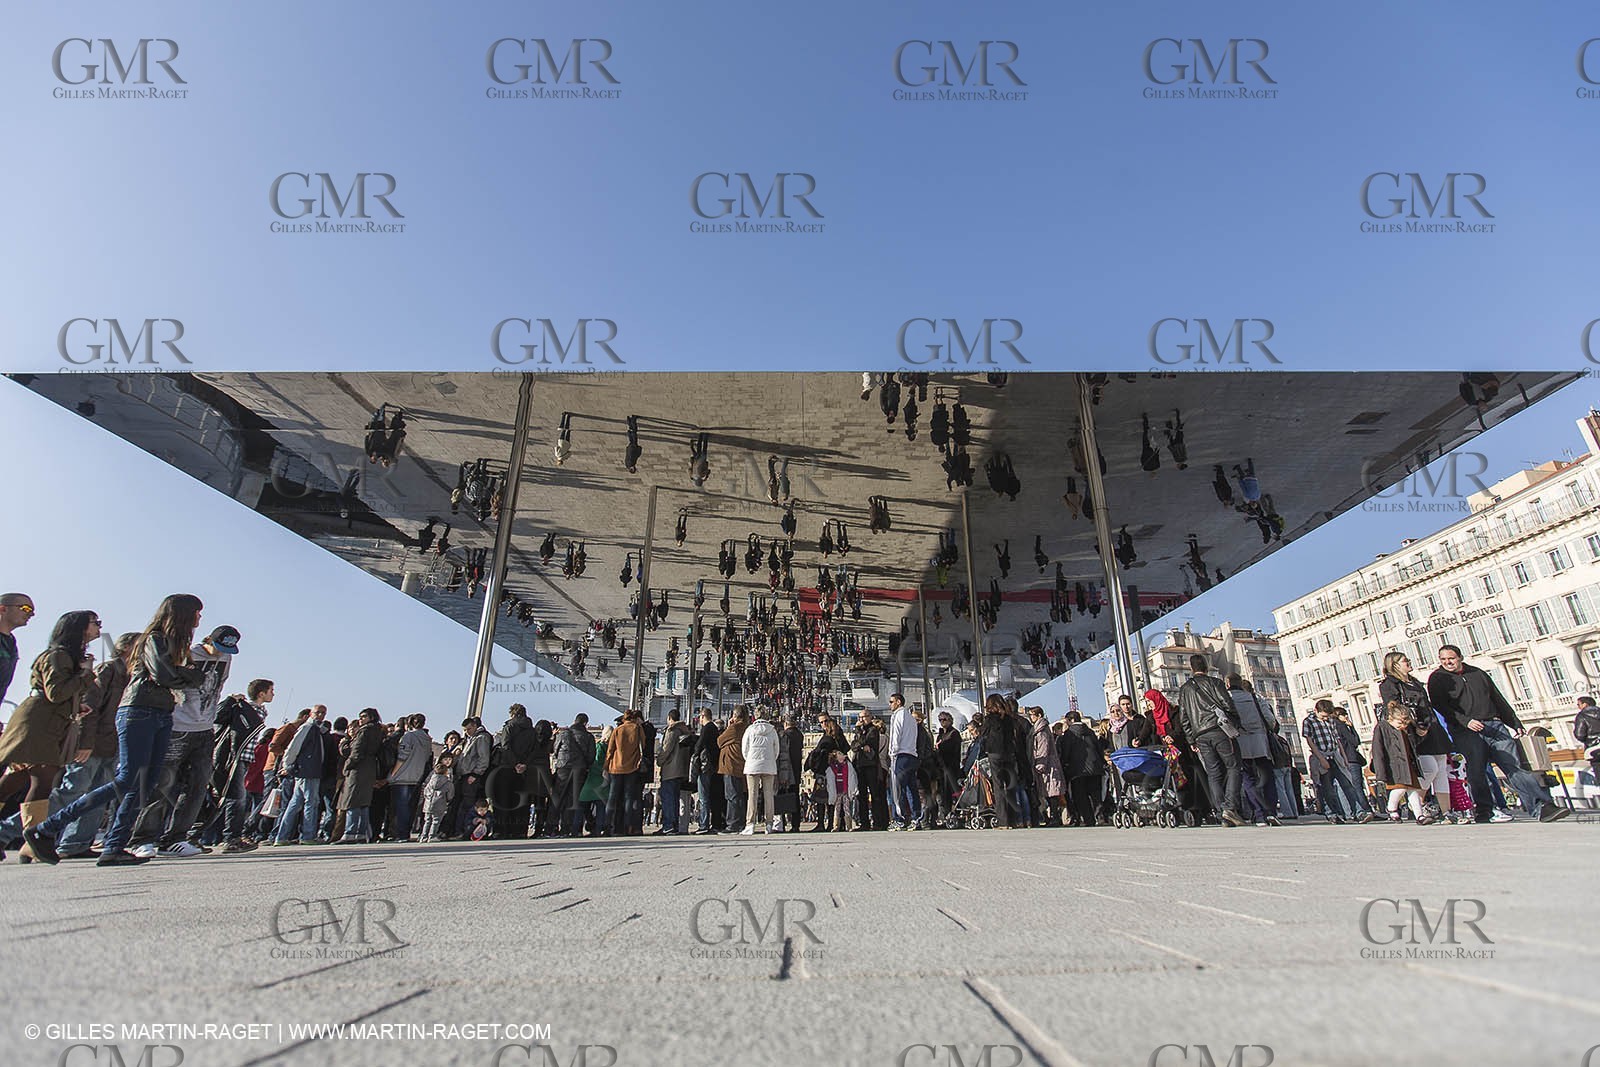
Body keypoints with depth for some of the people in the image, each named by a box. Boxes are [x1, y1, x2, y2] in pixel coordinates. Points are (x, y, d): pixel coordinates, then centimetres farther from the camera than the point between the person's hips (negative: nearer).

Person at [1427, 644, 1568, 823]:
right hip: (1466, 731, -3)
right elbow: (1441, 706, -5)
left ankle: (1541, 807, -12)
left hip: (1495, 726, 4)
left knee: (1514, 766, -8)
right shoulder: (1437, 679, 7)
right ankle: (1485, 811, -2)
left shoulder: (1478, 674, 21)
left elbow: (1499, 700, 25)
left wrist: (1516, 724, 20)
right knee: (1476, 771, -8)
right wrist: (1465, 721, -18)